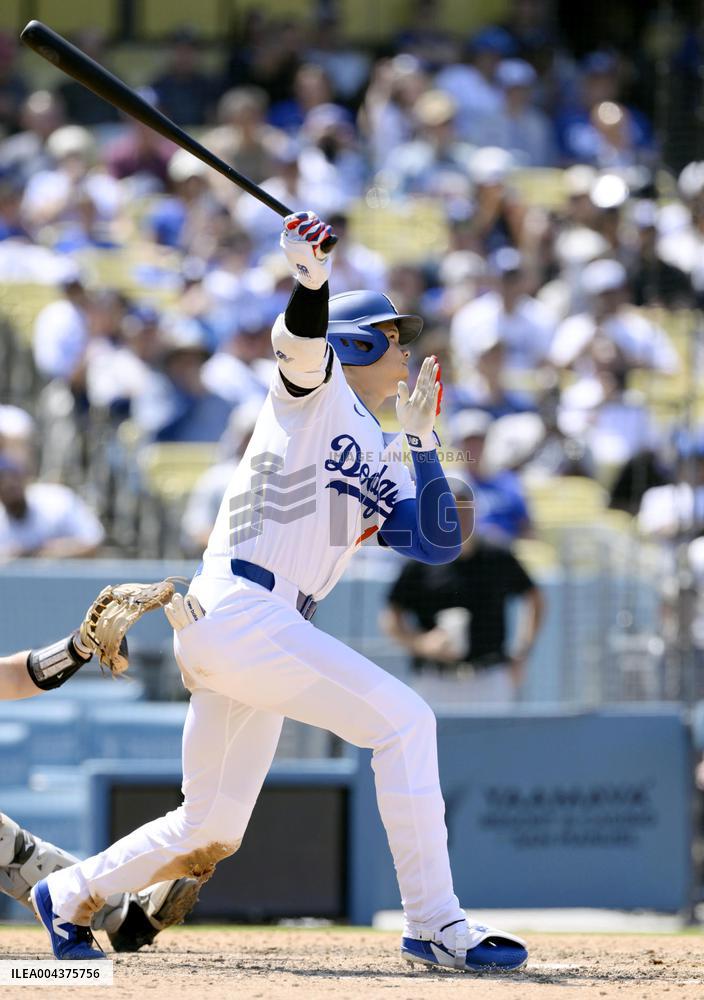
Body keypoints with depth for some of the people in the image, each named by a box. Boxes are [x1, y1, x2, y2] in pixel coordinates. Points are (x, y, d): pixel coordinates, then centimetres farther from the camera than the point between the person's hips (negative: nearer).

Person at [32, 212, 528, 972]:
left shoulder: (381, 473, 24)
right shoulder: (317, 391, 4)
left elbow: (440, 542, 12)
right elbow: (299, 341, -20)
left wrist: (421, 439, 8)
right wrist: (311, 277, -41)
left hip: (261, 636, 9)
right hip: (236, 612, -9)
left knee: (209, 835, 17)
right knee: (404, 721, -18)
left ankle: (68, 896, 35)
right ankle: (433, 924, -19)